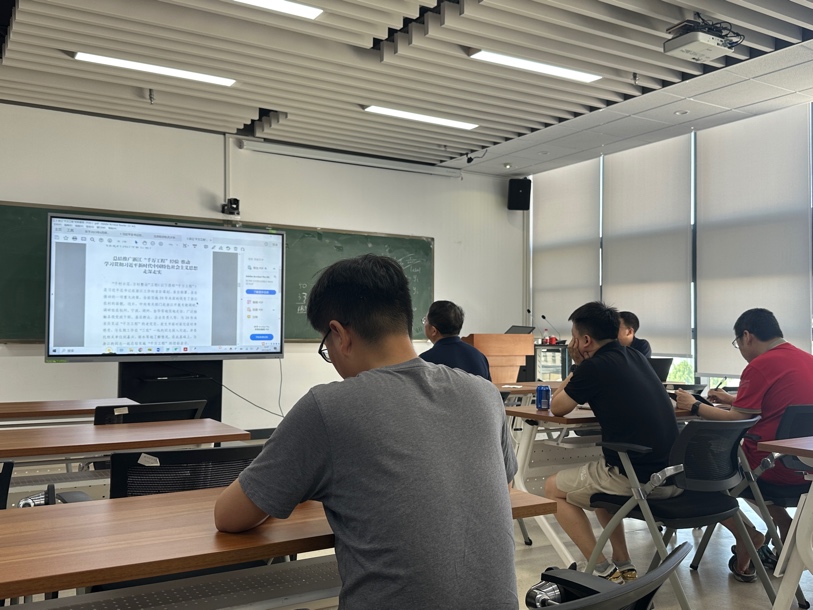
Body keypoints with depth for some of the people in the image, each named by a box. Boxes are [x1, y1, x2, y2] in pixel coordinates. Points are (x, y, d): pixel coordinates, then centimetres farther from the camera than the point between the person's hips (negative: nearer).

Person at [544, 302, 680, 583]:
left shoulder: (593, 367, -9)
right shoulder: (636, 357, 13)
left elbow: (557, 408, 5)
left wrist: (577, 366, 14)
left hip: (638, 478, -8)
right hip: (674, 475, 8)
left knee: (554, 488, 14)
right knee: (600, 479, 34)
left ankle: (606, 571, 9)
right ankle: (624, 567, 27)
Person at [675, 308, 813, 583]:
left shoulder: (760, 365, -16)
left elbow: (736, 421, -13)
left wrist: (694, 406, 0)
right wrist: (733, 400, 26)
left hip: (772, 471, -8)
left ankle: (746, 534, 1)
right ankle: (786, 532, 21)